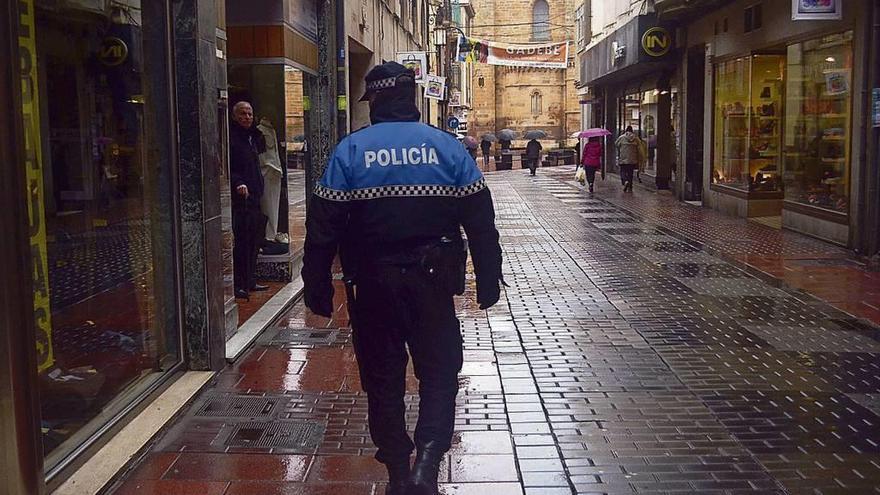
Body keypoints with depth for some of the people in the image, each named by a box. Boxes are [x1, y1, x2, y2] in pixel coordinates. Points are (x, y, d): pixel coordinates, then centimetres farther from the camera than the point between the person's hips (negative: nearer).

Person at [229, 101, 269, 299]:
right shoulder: (231, 138, -11)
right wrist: (238, 183, -30)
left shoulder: (252, 136, 17)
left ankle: (250, 281, 23)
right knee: (241, 243, -8)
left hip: (254, 198, 9)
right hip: (240, 199, -9)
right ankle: (238, 285, -2)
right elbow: (227, 170, -18)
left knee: (254, 241, 14)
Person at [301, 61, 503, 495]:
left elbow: (323, 224, -5)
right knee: (439, 371, 12)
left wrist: (317, 287, 2)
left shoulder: (350, 149, -3)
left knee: (382, 377, 13)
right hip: (432, 280, 0)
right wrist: (488, 281, 8)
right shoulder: (447, 147, -1)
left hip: (372, 283, 0)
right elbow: (480, 221, 0)